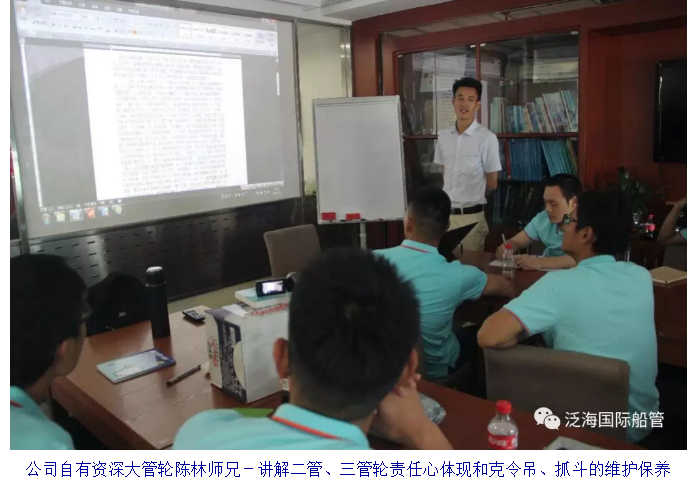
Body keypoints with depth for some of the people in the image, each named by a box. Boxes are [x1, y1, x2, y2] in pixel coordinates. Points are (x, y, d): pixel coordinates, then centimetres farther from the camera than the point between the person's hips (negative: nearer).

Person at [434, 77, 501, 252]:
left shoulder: (487, 138, -11)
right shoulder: (443, 136, 5)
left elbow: (492, 183, -3)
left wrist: (472, 201, 10)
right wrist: (449, 202, 10)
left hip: (472, 216, -4)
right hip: (445, 213, 4)